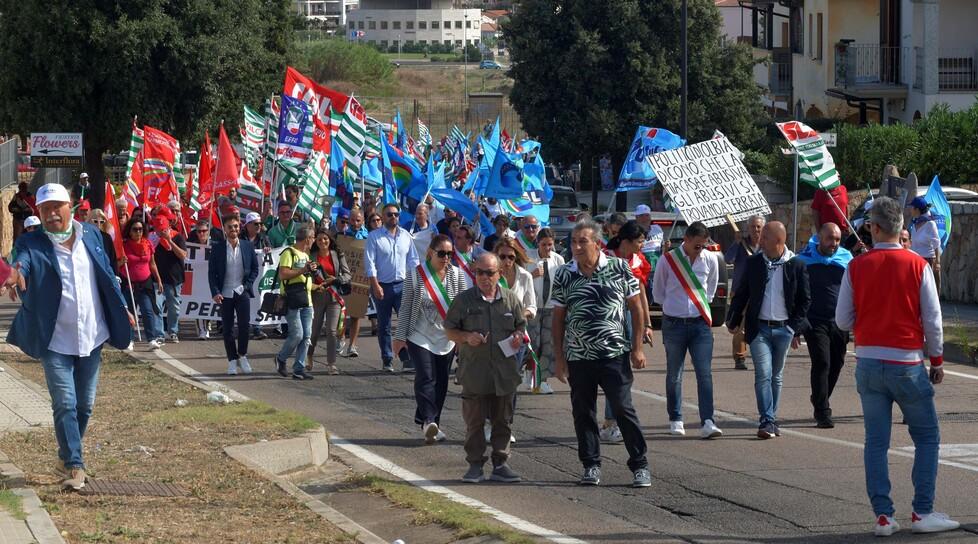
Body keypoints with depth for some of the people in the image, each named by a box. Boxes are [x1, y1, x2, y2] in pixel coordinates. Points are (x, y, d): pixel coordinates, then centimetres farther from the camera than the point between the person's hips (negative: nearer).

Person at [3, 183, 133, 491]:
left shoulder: (91, 236, 3)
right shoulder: (33, 244, -9)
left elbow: (107, 276, 13)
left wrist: (123, 310, 15)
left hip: (91, 338, 4)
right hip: (56, 342, -4)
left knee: (84, 405, 13)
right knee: (65, 405, -9)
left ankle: (67, 458, 31)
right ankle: (74, 466, -3)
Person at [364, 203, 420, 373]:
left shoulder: (406, 236, 9)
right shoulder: (374, 237, -2)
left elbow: (413, 261, 13)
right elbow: (369, 263, -6)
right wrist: (375, 286, -13)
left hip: (402, 284, 2)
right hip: (382, 285, -2)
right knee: (383, 325, 6)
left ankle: (407, 359, -12)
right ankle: (387, 360, 12)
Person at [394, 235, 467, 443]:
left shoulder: (456, 275, 2)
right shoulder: (416, 275, -5)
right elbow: (406, 307, -1)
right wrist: (400, 336, -1)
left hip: (447, 338, 3)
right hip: (420, 337, -3)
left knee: (440, 382, 6)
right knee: (426, 378, -16)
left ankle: (432, 425, 15)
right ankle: (428, 421, -25)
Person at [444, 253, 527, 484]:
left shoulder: (510, 299, 6)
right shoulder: (463, 300, 0)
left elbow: (521, 325, 18)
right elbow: (449, 330, 4)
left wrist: (518, 336, -5)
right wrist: (466, 337, -14)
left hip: (504, 373, 2)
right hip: (474, 373, -2)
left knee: (502, 420, 7)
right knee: (474, 421, 2)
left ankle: (500, 464, 14)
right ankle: (475, 466, 9)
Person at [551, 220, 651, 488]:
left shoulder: (619, 268, -3)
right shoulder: (564, 275, 3)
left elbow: (636, 308, 3)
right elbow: (558, 318, 8)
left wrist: (637, 348, -1)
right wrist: (559, 358, 5)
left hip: (614, 355, -2)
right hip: (578, 357, 3)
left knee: (623, 409, -4)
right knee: (582, 412, 6)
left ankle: (640, 466, 4)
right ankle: (591, 466, 17)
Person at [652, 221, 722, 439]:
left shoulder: (711, 259, 0)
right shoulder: (668, 260, -7)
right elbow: (658, 292, 8)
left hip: (700, 323, 1)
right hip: (674, 323, -1)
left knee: (705, 374, -9)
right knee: (674, 375, 8)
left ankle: (707, 423, -13)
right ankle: (675, 420, 19)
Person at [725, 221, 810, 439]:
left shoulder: (797, 265, -2)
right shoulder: (754, 263, 2)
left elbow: (804, 299, 4)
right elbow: (741, 294, 10)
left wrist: (796, 327, -2)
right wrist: (733, 321, 7)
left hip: (783, 329, 0)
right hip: (759, 328, 0)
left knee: (776, 376, 10)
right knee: (763, 374, -11)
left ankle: (771, 421, 18)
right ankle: (767, 422, -13)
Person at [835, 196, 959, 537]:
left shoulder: (857, 267, -2)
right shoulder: (917, 266, -7)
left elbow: (843, 320, 2)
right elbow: (932, 319, -4)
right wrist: (937, 359, 7)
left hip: (868, 362, 2)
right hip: (907, 362, -2)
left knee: (876, 441, 7)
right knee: (927, 438, 10)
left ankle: (883, 516, 5)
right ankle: (922, 513, 5)